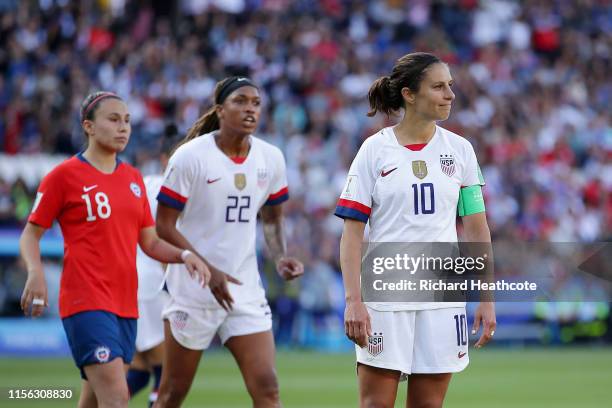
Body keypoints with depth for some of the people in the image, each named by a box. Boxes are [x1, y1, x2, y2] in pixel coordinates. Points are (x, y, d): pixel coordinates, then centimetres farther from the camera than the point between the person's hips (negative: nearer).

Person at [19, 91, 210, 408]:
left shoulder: (133, 178, 15)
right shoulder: (64, 175, -3)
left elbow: (150, 243, 19)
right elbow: (30, 234, 1)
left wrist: (185, 255, 0)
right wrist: (35, 272, -19)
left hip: (125, 304, 7)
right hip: (86, 301, -7)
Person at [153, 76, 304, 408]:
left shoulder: (271, 158, 3)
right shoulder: (190, 156, -11)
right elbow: (164, 225, -11)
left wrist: (280, 258, -3)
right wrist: (208, 271, -20)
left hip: (246, 291, 4)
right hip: (194, 291, -4)